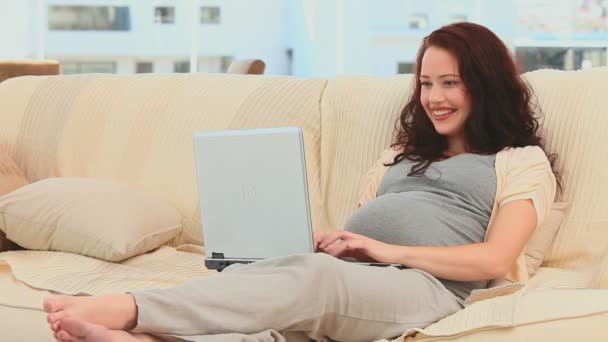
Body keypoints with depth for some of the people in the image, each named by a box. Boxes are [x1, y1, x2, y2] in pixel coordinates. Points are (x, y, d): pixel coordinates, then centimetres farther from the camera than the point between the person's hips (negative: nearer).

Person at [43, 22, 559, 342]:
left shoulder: (523, 162, 16)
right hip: (347, 268, 6)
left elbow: (495, 260, 0)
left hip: (423, 282, -6)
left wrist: (390, 249, -9)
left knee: (312, 277, -39)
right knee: (249, 278, -31)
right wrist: (320, 239, 3)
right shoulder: (402, 154, 36)